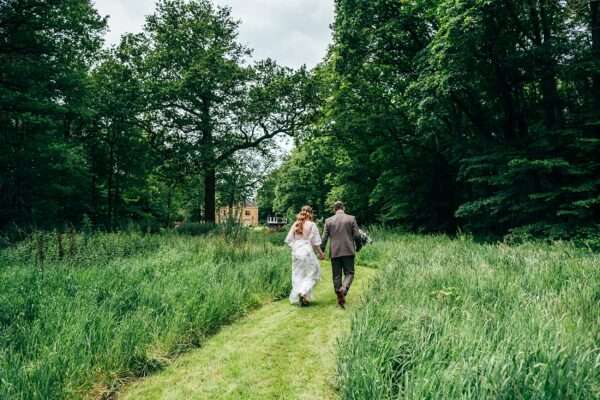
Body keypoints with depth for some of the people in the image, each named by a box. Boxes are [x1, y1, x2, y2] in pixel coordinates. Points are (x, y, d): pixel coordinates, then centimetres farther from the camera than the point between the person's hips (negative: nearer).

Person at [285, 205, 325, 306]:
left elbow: (289, 240, 7)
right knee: (313, 273, 8)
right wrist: (321, 253, 6)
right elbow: (315, 242, -5)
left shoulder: (295, 225, 5)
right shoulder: (312, 225, -7)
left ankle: (297, 298, 17)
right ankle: (303, 293, -8)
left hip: (296, 253, 5)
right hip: (307, 252, -5)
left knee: (298, 275, 13)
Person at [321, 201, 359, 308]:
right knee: (349, 273, 6)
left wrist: (321, 251, 13)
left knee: (336, 275, 10)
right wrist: (357, 247, 14)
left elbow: (324, 238, 3)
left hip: (334, 252, 1)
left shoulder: (328, 220, 2)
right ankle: (343, 289, -21)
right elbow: (356, 235, -2)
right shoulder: (351, 218, -1)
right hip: (348, 251, -1)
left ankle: (340, 298, 12)